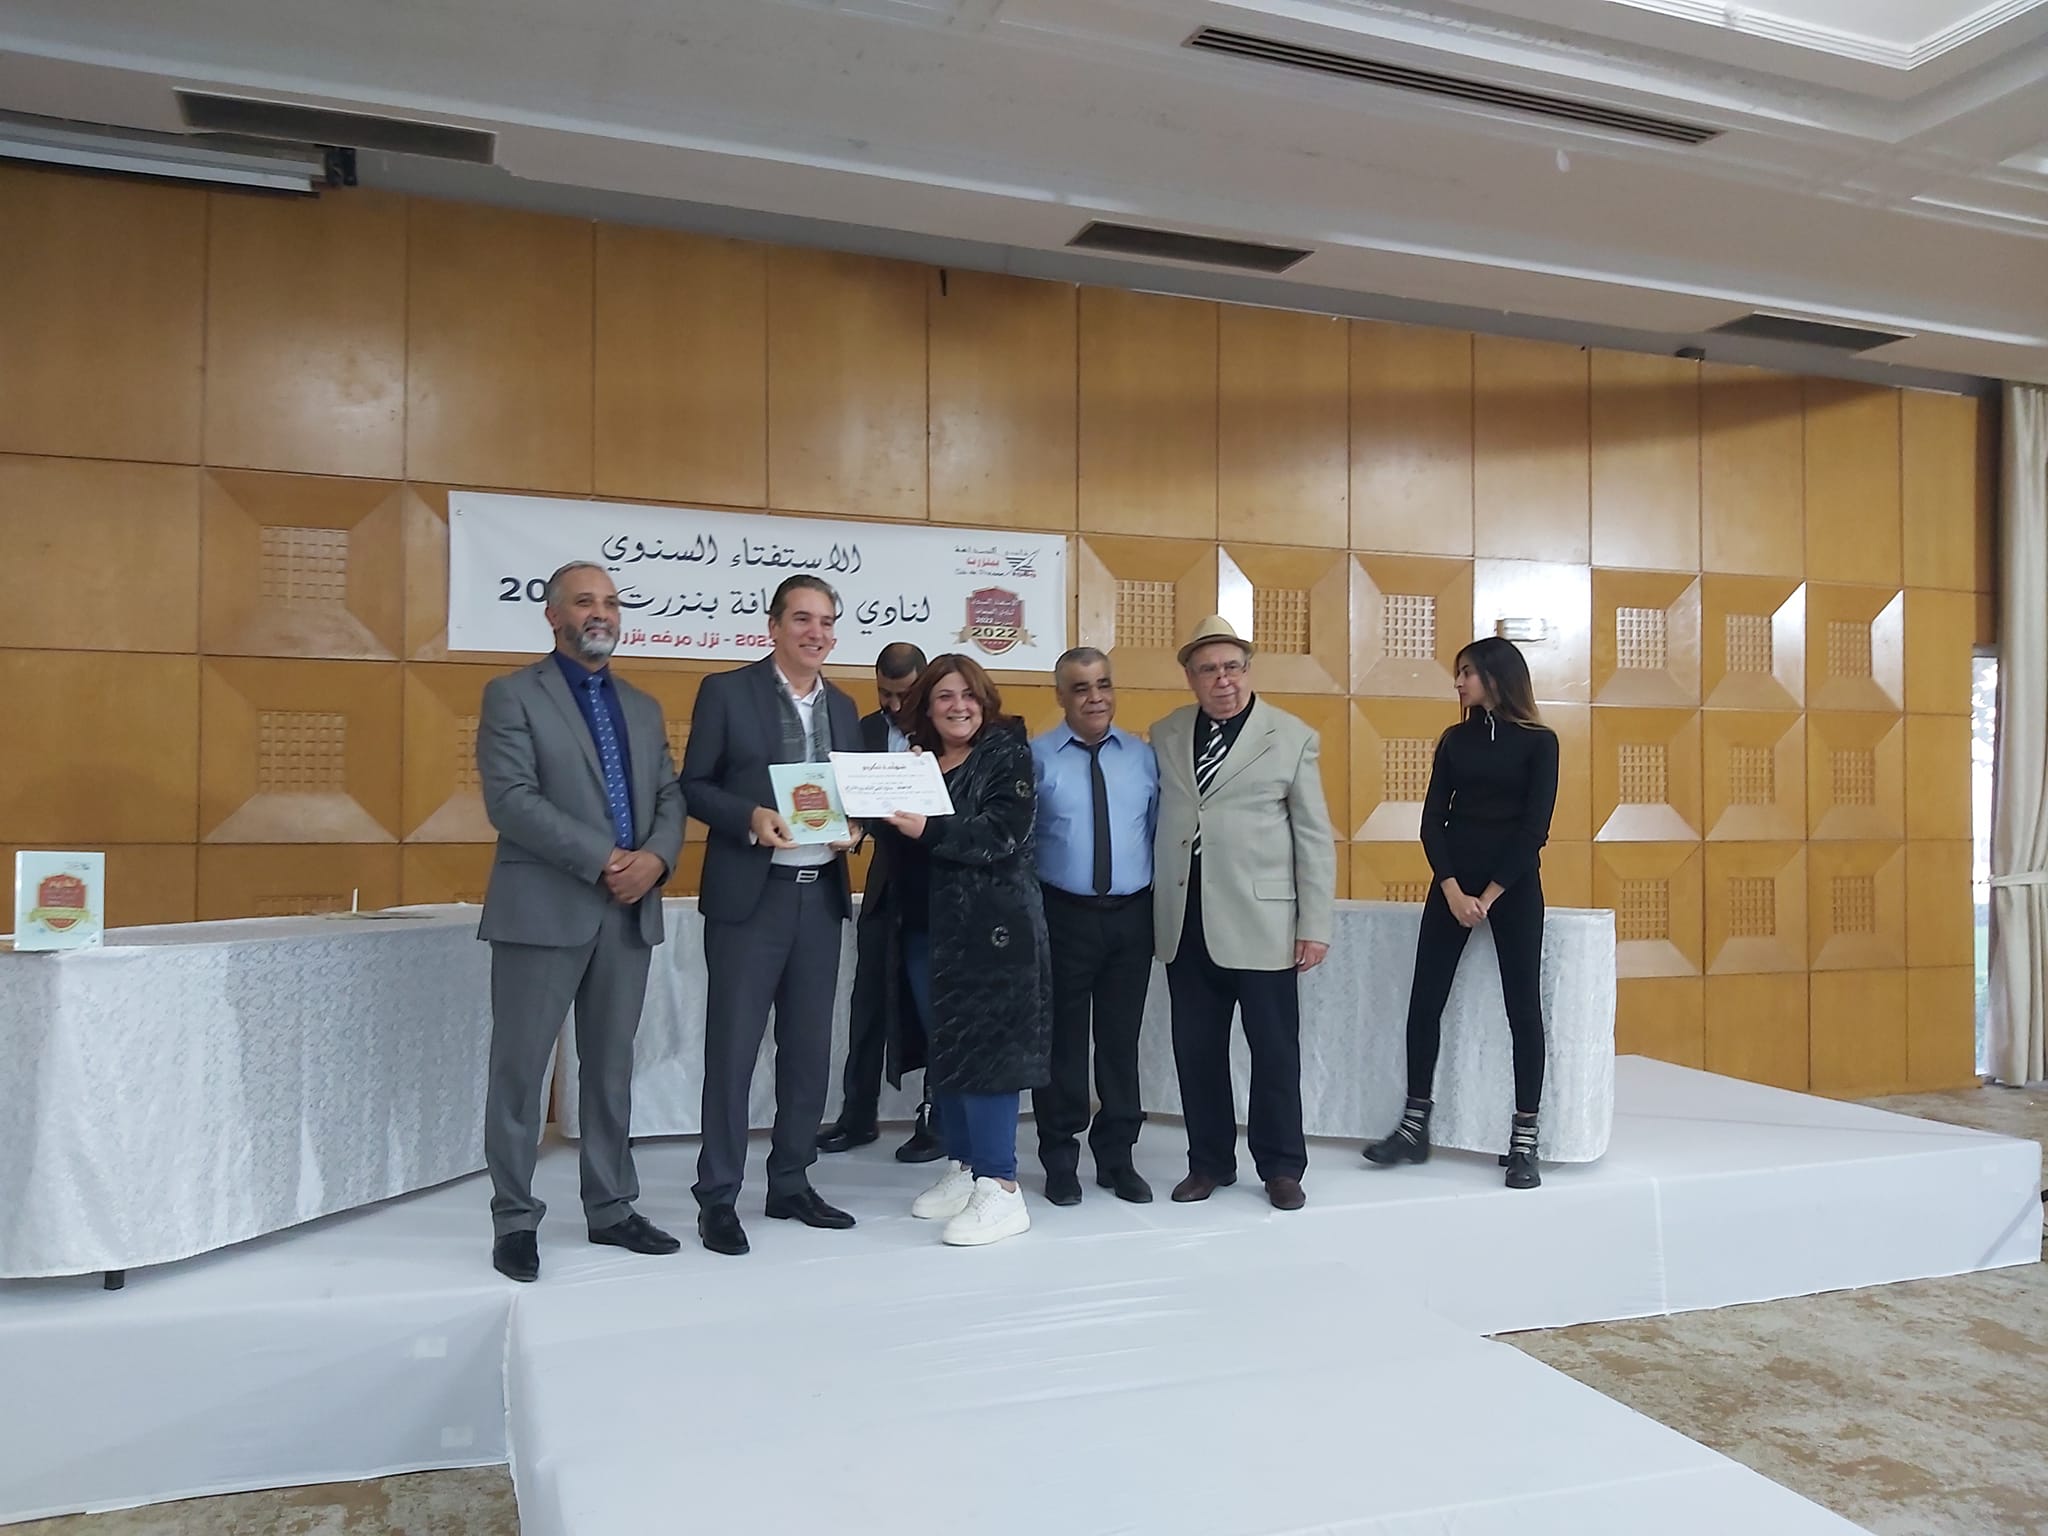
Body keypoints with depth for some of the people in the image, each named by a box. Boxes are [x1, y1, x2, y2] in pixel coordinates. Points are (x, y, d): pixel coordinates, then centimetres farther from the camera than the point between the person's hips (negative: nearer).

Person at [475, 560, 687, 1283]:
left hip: (630, 912, 5)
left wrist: (656, 857, -10)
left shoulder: (643, 708, 17)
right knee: (520, 1068, 3)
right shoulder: (512, 695, -1)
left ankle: (611, 1209, 23)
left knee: (612, 1068, 12)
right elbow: (511, 800, -13)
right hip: (544, 910, -5)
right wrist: (603, 861, -17)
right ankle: (515, 1220, 14)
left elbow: (670, 798, 11)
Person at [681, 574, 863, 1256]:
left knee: (809, 1048, 11)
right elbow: (693, 786, -4)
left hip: (821, 897, 5)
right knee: (732, 1049, -1)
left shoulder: (842, 707, 13)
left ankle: (791, 1185, 24)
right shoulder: (726, 691, -2)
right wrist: (750, 817, -20)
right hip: (749, 897, -5)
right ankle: (717, 1198, 11)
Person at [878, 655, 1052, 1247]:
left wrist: (929, 829, -25)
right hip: (923, 929, 6)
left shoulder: (1007, 755, -4)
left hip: (988, 928, -6)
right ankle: (962, 1168, 25)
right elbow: (898, 842, 13)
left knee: (982, 1049, -6)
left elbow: (1002, 835, -17)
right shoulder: (915, 759, 13)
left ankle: (1000, 1189, 1)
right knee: (942, 1050, 12)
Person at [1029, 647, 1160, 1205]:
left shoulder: (1144, 757, 6)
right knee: (1062, 1040, 6)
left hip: (1132, 917, 3)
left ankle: (1118, 1157, 25)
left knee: (1122, 1040, 11)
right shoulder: (1035, 758, -4)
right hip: (1063, 915, -2)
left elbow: (1160, 833, 8)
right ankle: (1060, 1160, 21)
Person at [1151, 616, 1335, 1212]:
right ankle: (1209, 1161, 25)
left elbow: (1315, 838, -1)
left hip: (1261, 922, -3)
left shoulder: (1292, 737, 0)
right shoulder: (1164, 735, 8)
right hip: (1184, 924, 3)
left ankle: (1281, 1167, 21)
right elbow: (1151, 820, 10)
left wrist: (1315, 926, -5)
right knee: (1196, 1050, 10)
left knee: (1275, 1050, 5)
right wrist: (1150, 912, 4)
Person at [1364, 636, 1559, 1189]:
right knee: (1425, 1001, 1)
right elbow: (1432, 819, 3)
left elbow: (1534, 828, -7)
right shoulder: (1454, 739, 8)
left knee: (1523, 1007, -1)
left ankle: (1524, 1142, 8)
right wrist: (1454, 890, -10)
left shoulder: (1538, 742, -2)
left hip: (1514, 885, -4)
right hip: (1452, 882, 4)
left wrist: (1489, 896, -11)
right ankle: (1414, 1128, 11)